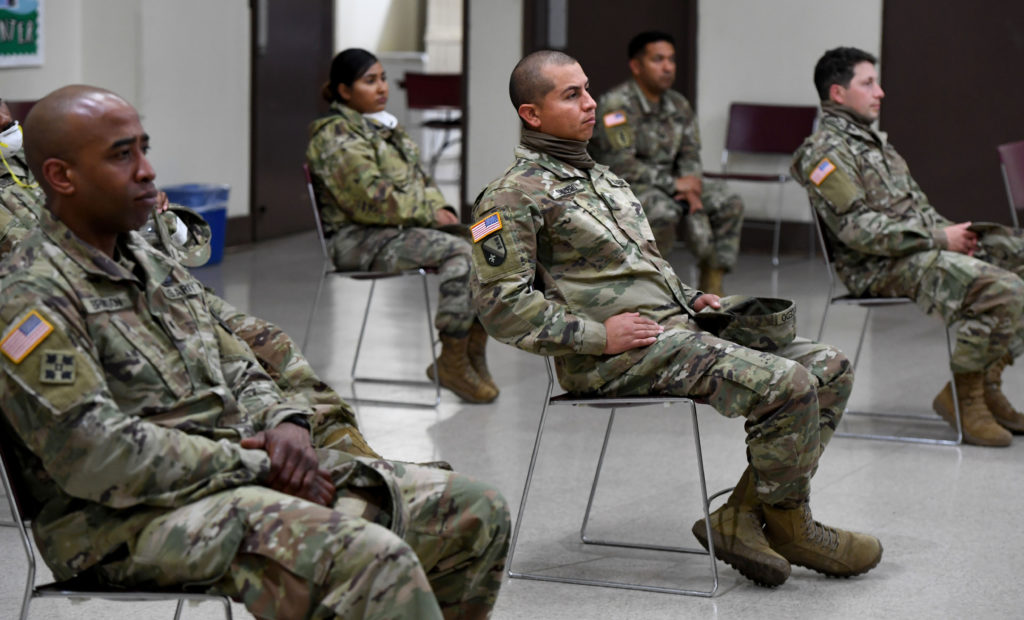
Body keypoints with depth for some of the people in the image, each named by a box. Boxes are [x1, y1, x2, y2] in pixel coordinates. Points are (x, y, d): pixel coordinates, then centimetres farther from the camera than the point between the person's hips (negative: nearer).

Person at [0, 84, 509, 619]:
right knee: (371, 558, -33)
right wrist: (253, 465, -15)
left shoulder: (152, 264, 19)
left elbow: (237, 369, 25)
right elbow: (95, 458, -20)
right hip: (133, 520, -9)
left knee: (477, 514, 0)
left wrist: (283, 421, 0)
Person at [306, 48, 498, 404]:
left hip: (404, 227, 9)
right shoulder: (336, 138, -10)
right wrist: (428, 214, -14)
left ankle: (474, 352, -10)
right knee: (459, 251, -29)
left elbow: (419, 179, 23)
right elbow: (373, 201, -19)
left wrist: (439, 208, 2)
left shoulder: (385, 128, 20)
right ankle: (452, 364, -24)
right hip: (360, 240, -9)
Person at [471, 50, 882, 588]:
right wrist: (598, 334, -18)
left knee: (830, 369, 0)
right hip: (615, 359, -10)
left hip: (673, 328, 10)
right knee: (787, 386, -23)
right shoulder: (514, 197, -6)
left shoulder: (601, 177, 24)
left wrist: (690, 299, 13)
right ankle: (788, 527, -2)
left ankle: (741, 517, -3)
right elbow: (500, 303, -15)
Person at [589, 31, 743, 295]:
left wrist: (691, 187, -12)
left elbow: (690, 154, 12)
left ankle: (711, 289, -2)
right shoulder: (615, 105, -16)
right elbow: (621, 165, -22)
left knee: (729, 204, -6)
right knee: (663, 210, -37)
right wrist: (674, 184, -21)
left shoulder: (678, 105, 9)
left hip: (664, 186, 8)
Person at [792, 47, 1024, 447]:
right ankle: (962, 395, -11)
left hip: (923, 247, 10)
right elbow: (857, 228, -18)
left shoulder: (872, 140, 23)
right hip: (883, 267, -10)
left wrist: (950, 230, 5)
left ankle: (987, 382, 4)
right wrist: (939, 238, -17)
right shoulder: (825, 153, -9)